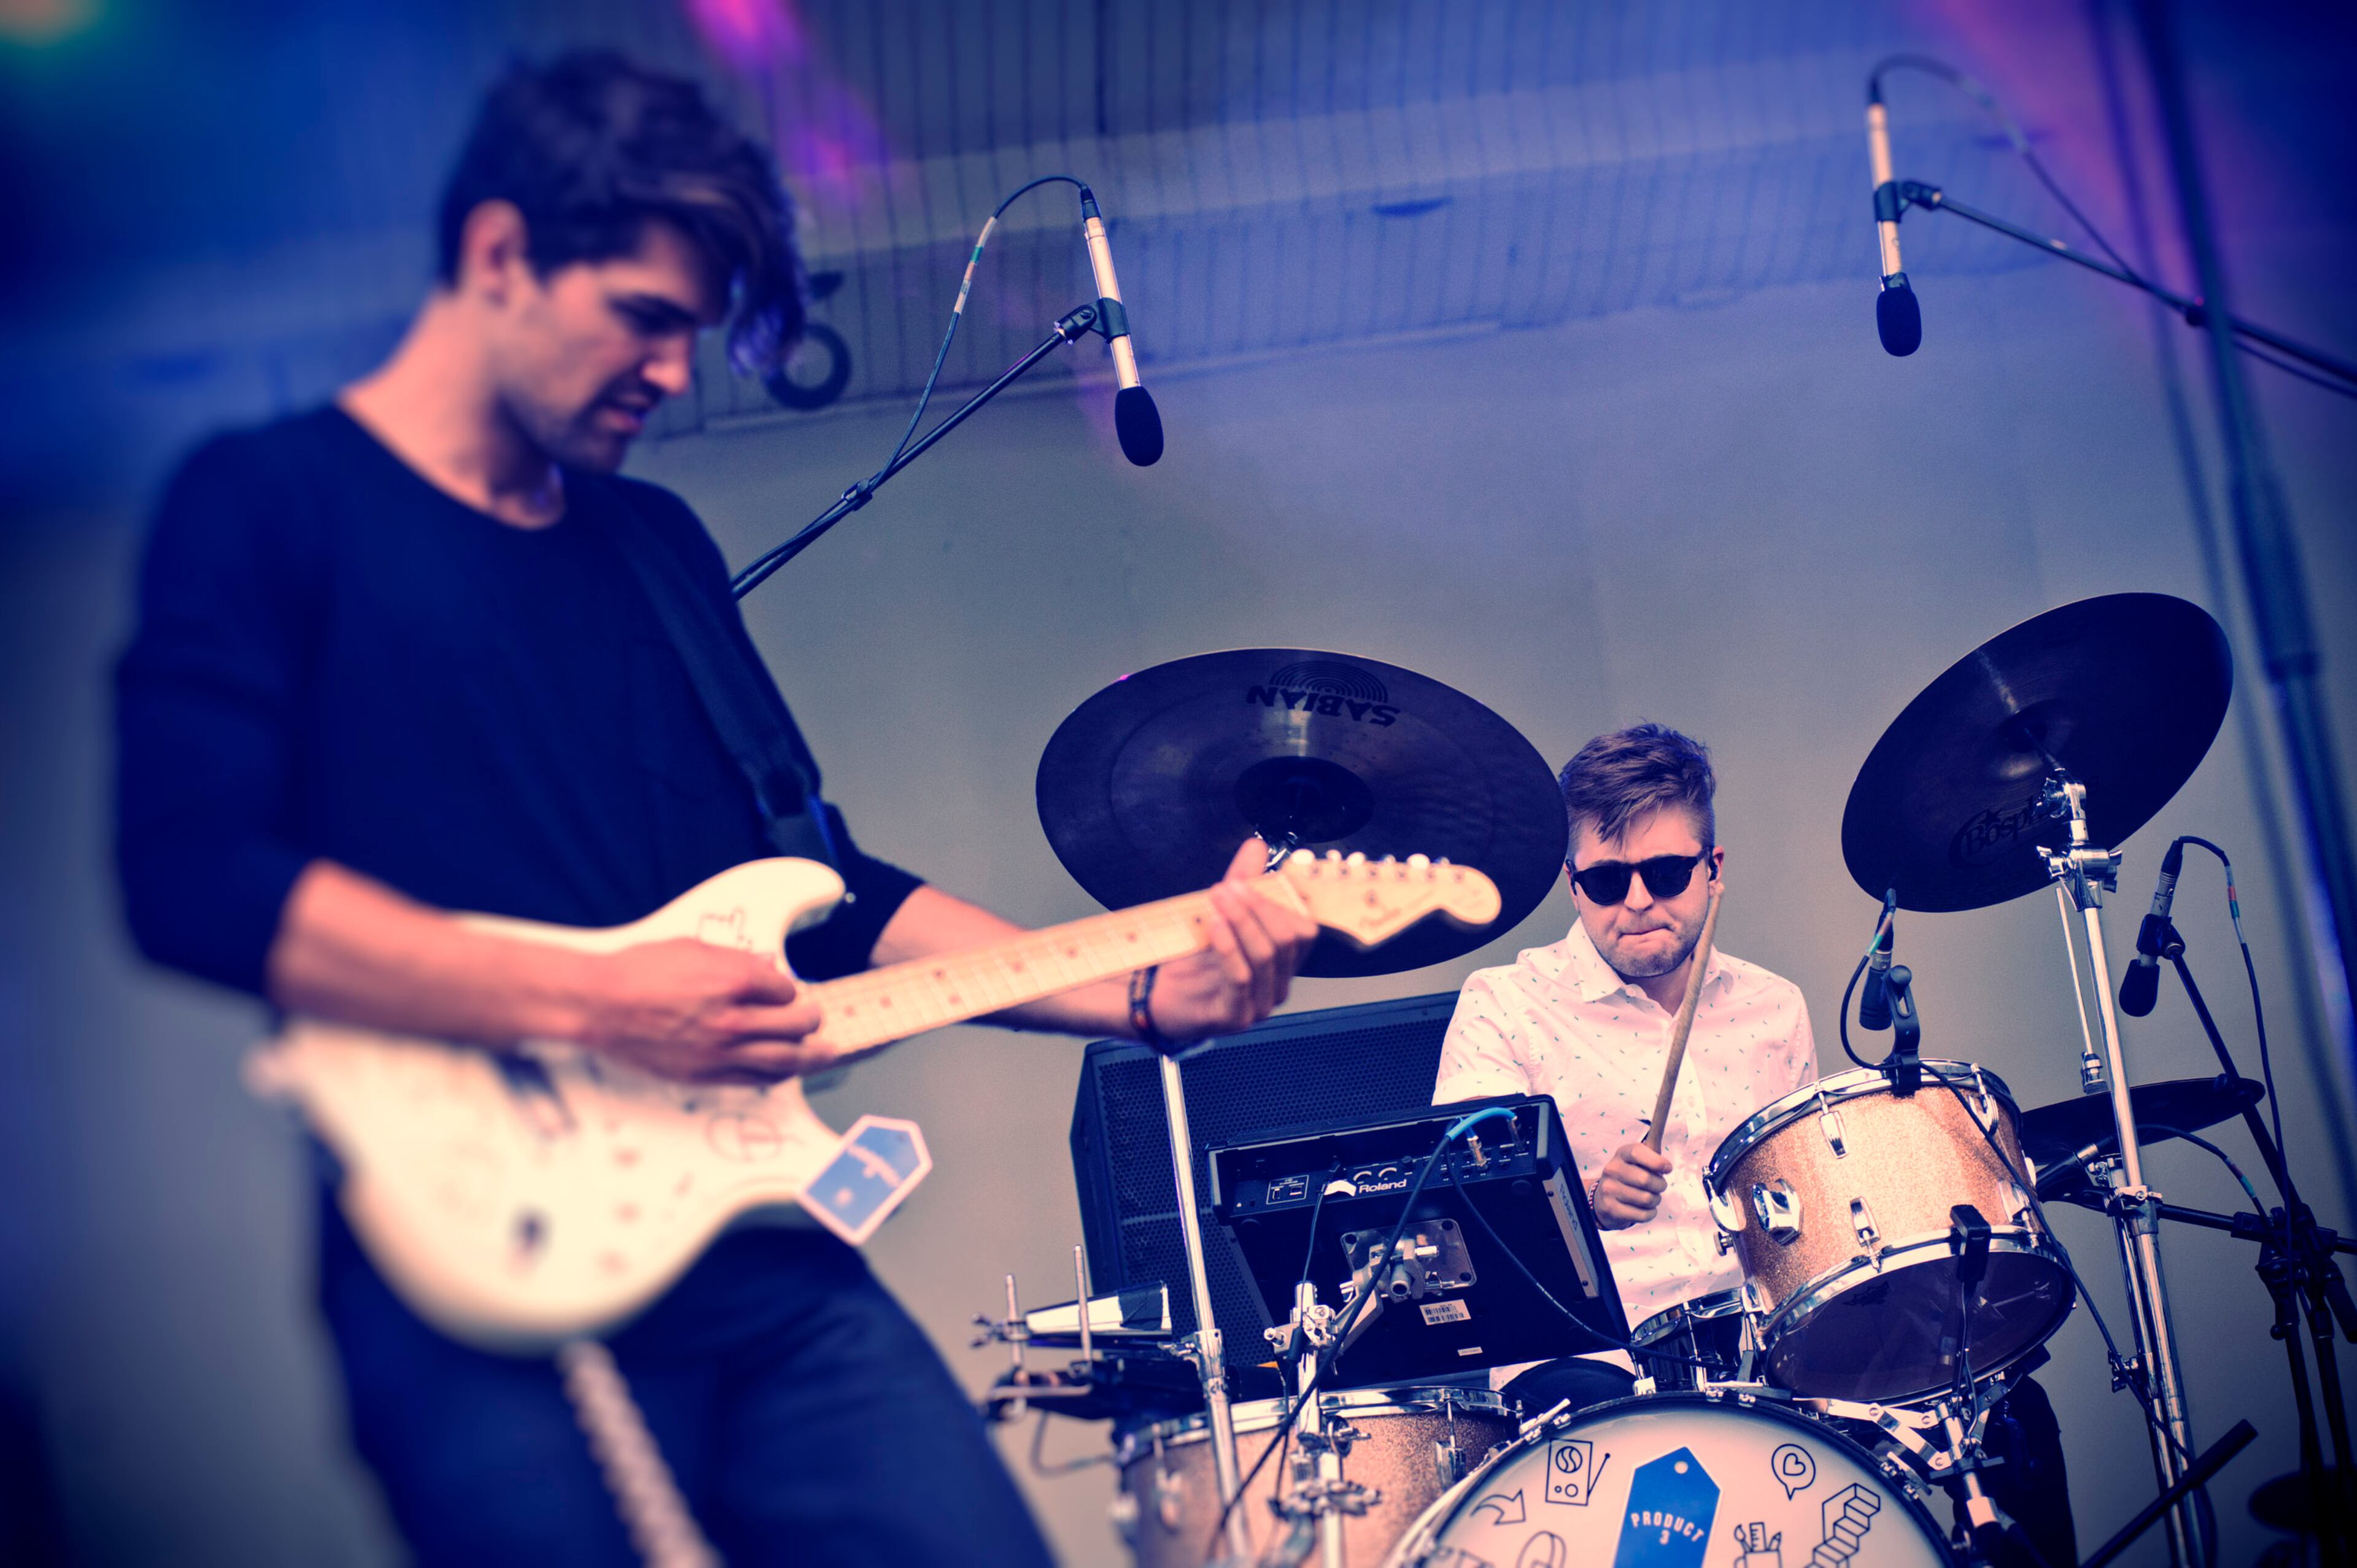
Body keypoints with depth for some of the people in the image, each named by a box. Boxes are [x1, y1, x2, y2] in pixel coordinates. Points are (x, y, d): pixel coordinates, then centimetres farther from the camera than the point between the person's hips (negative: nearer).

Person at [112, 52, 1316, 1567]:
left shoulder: (660, 544, 18)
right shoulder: (269, 505, -1)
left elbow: (821, 879, 18)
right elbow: (197, 874, -15)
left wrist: (1144, 997, 9)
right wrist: (598, 1004, -18)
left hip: (759, 1245, 6)